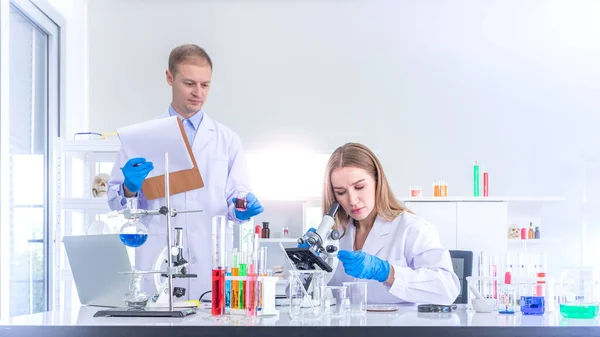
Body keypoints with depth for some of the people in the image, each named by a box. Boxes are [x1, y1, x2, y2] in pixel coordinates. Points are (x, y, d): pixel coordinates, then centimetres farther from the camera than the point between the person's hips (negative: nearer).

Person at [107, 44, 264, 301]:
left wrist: (241, 207, -14)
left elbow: (234, 197, 8)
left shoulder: (228, 140, 13)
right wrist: (129, 189, -14)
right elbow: (115, 200, 7)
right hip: (158, 264, -1)